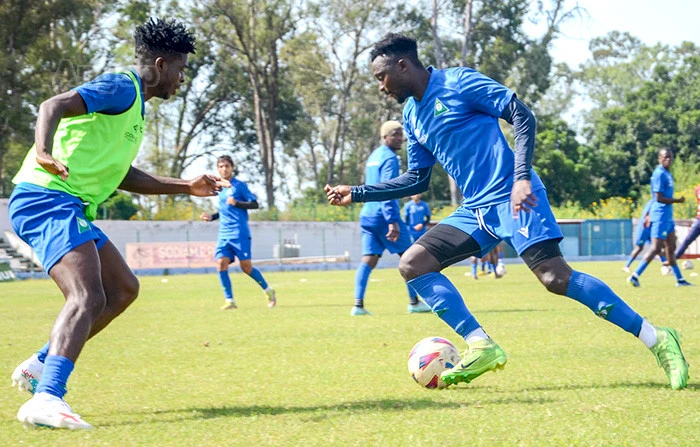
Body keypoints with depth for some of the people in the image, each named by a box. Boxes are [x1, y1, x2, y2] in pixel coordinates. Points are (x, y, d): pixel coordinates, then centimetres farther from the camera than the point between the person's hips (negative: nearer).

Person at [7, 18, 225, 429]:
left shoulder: (134, 104, 23)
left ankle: (40, 366, 17)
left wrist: (186, 187, 32)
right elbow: (54, 106, -23)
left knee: (123, 289, 16)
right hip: (47, 199, -11)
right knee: (87, 298, -25)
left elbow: (120, 176, 31)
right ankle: (46, 399, -39)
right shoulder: (121, 87, -8)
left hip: (71, 208, 11)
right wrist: (44, 151, -43)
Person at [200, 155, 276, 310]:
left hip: (240, 232, -6)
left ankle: (268, 291, 16)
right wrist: (211, 217, 13)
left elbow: (255, 204, -6)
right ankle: (229, 301, -7)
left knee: (246, 266, -6)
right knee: (221, 263, -11)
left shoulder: (239, 185, -3)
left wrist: (237, 203, -19)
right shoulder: (220, 188, 16)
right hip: (224, 233, 6)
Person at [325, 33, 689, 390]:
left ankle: (656, 340, -14)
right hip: (476, 210, 8)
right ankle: (481, 349, -8)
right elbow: (416, 179, 25)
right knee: (411, 264, -1)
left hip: (511, 198, -8)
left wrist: (522, 177, -21)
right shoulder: (411, 115, 17)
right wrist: (357, 193, 20)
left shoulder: (457, 83, -6)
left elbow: (521, 115, -11)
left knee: (556, 278, -21)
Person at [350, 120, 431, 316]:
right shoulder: (389, 158, -11)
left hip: (367, 214, 8)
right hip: (383, 215, -8)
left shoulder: (373, 156, 18)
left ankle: (358, 305, -9)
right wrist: (393, 221, -25)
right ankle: (414, 302, 7)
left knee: (369, 259, 2)